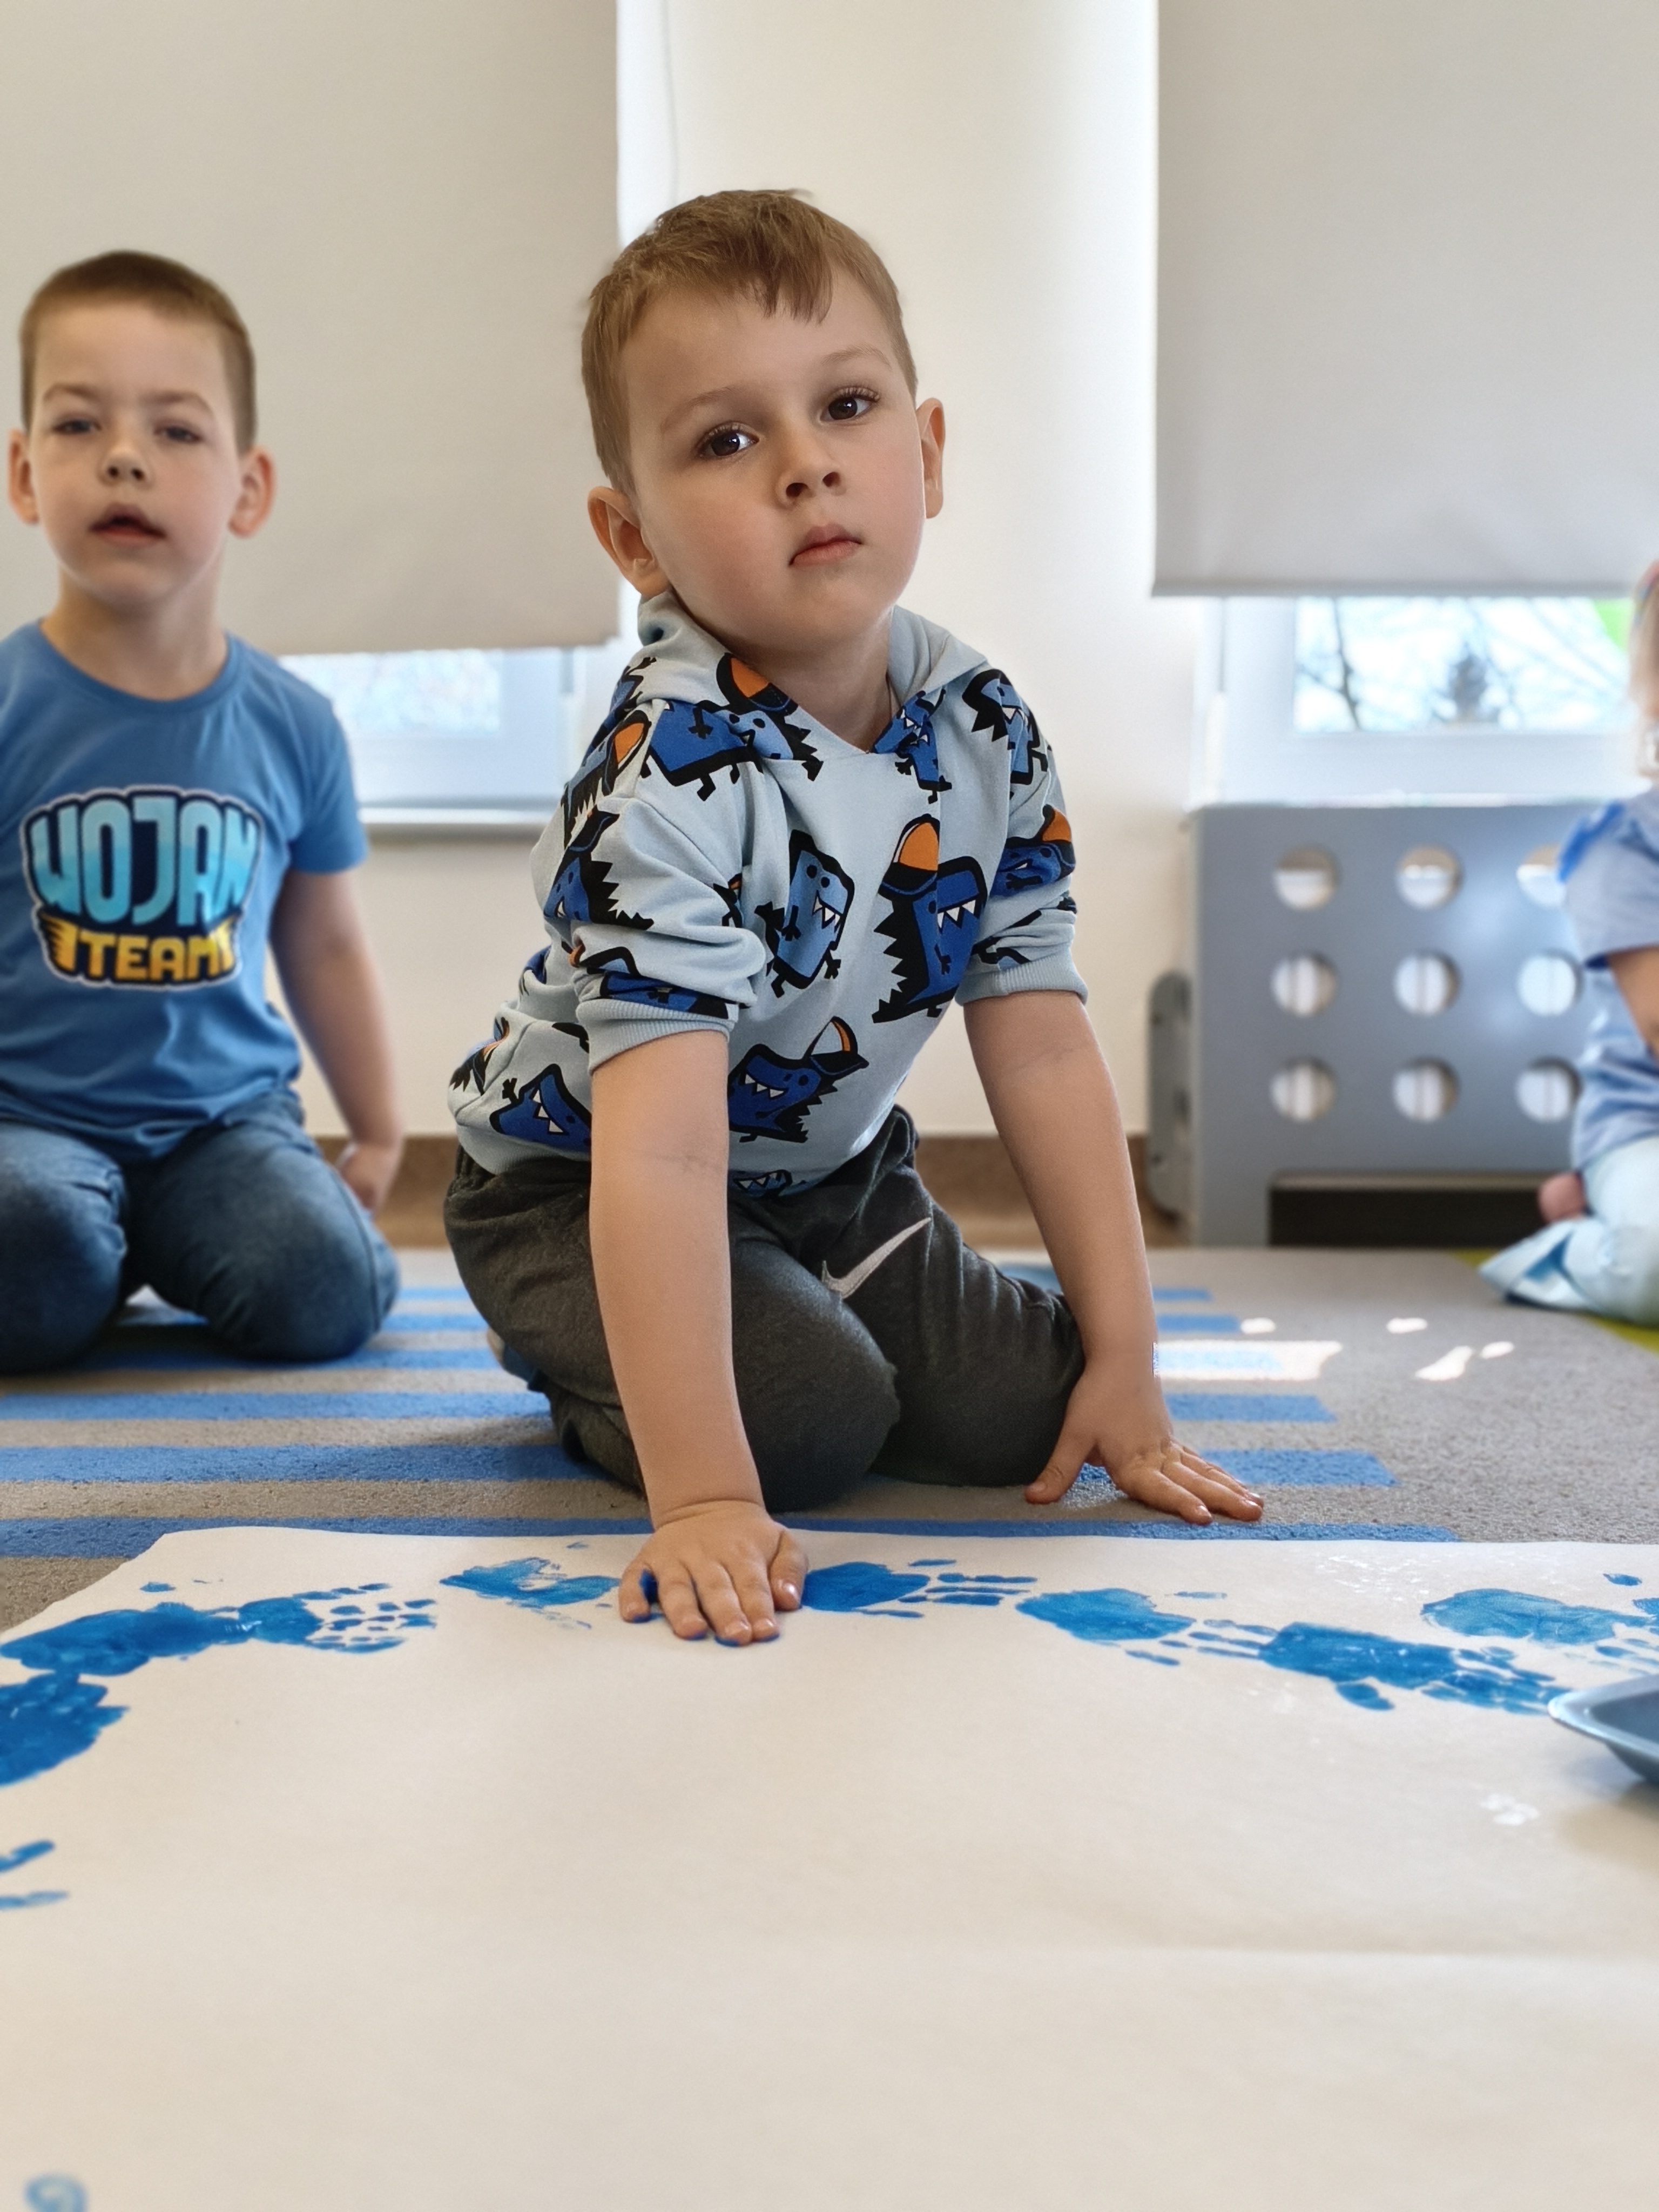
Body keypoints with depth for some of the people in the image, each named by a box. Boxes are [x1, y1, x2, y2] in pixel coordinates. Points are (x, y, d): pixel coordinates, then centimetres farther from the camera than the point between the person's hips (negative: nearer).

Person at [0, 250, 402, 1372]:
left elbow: (327, 948, 14)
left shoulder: (293, 725, 1)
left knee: (322, 1287, -21)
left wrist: (379, 1138, 19)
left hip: (226, 1113, 3)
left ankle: (164, 1240, 11)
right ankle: (104, 1236, 4)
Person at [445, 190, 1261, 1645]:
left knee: (1020, 1415, -6)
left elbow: (1042, 1047, -8)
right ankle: (586, 1368, 6)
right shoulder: (672, 777, -33)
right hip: (573, 1188, -6)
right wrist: (706, 1497, -42)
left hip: (830, 1170, 6)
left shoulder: (986, 730, -12)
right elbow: (660, 1155, -38)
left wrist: (1123, 1363, -10)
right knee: (813, 1417, -27)